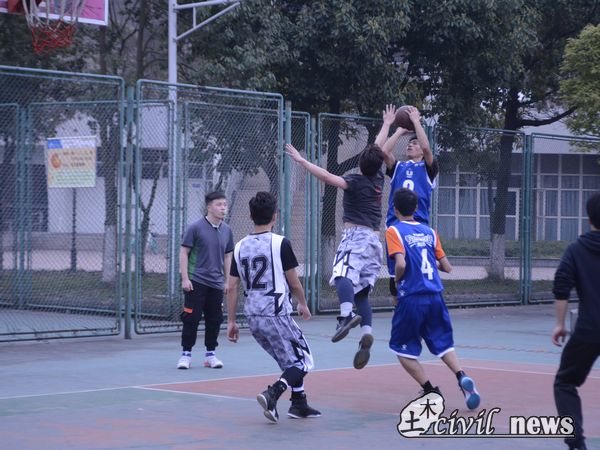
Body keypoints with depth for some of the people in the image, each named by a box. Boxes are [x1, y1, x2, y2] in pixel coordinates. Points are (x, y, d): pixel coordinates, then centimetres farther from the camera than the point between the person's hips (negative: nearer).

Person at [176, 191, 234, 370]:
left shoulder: (226, 230, 9)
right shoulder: (195, 228, -7)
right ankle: (186, 354, 6)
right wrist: (185, 278, -11)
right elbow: (184, 252, -5)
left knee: (215, 320, 6)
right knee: (191, 318, -4)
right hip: (196, 281, -5)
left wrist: (227, 281, 14)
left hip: (216, 283, 5)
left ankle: (210, 354, 17)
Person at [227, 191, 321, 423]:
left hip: (253, 316, 6)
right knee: (302, 362, 2)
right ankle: (272, 394, -20)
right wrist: (303, 304, 14)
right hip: (276, 315, -6)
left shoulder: (240, 246, 5)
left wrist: (231, 321, 11)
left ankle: (299, 404, 23)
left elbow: (232, 287, 5)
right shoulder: (280, 243, -10)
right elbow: (294, 283, -5)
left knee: (290, 360, 23)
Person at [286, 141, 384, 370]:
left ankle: (347, 315, -57)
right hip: (375, 239, 8)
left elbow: (327, 177, -18)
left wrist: (301, 160, -14)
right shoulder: (378, 179, 15)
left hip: (356, 235, -8)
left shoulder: (356, 181, -3)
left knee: (343, 275, -30)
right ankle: (366, 332, -9)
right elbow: (380, 152, 33)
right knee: (361, 292, 11)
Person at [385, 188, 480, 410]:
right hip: (435, 297, 5)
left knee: (401, 347, 12)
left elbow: (401, 264, -17)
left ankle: (431, 391, 3)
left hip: (411, 298, -4)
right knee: (443, 344, 16)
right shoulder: (429, 231, 11)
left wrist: (397, 282, 2)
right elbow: (447, 267, 11)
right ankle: (462, 377, -11)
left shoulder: (394, 231, -4)